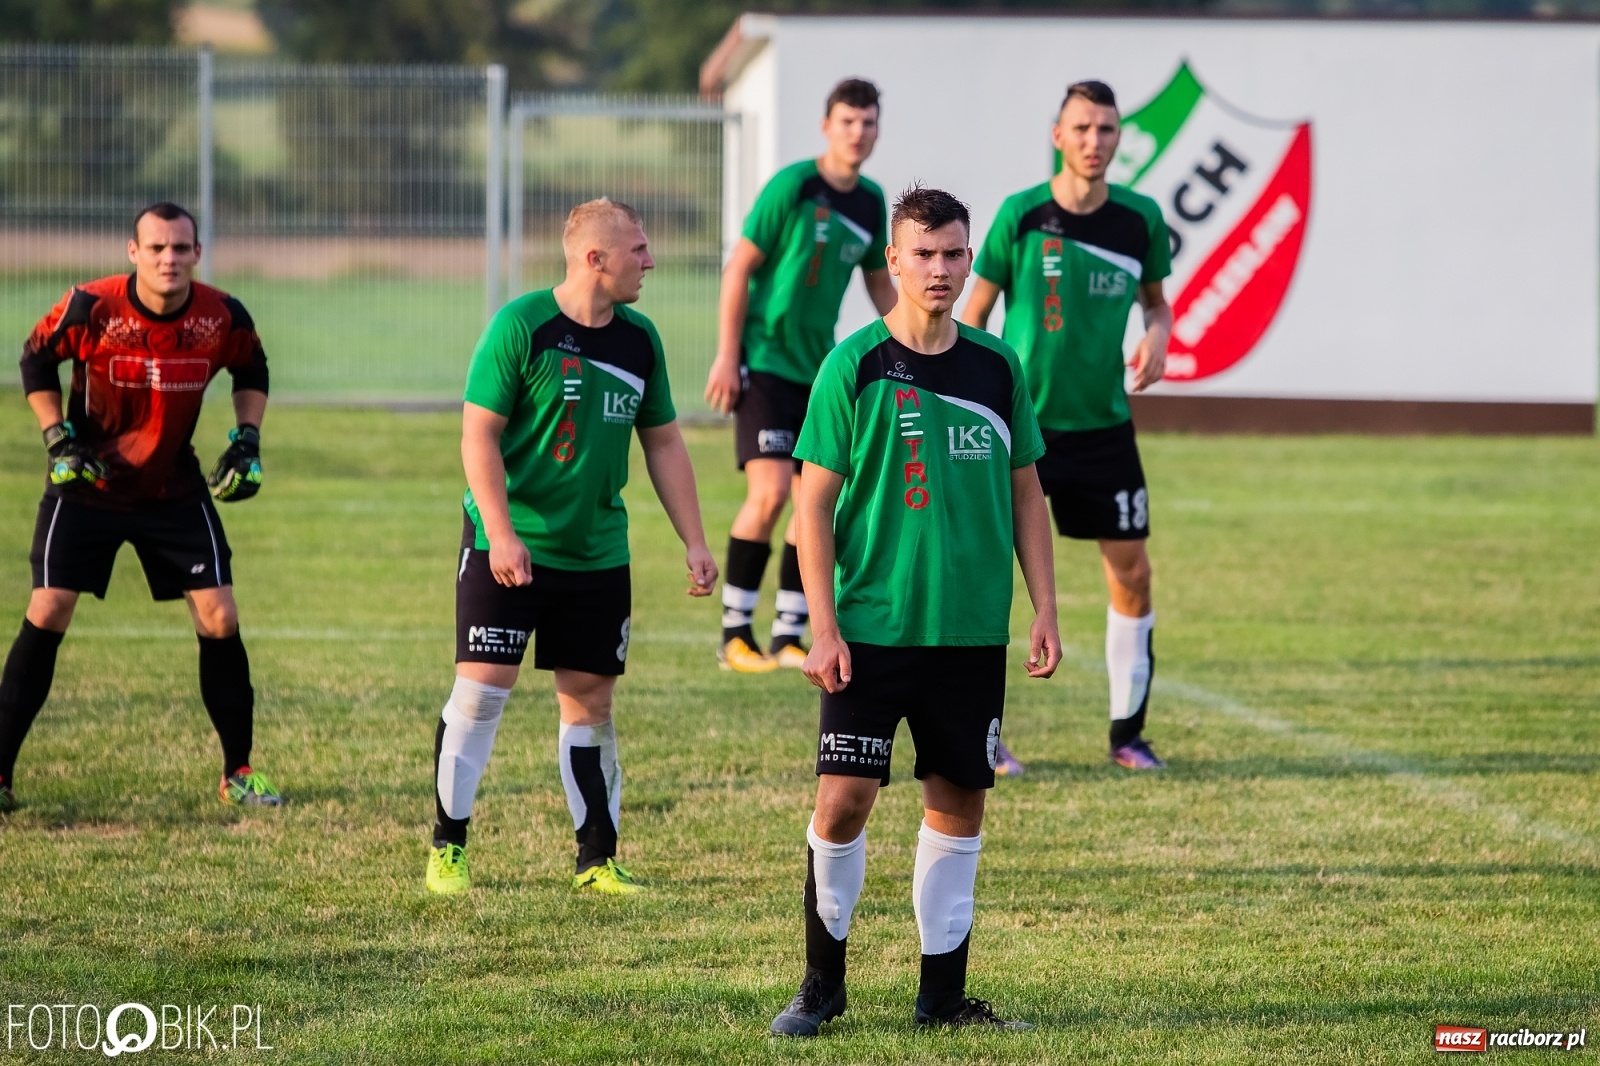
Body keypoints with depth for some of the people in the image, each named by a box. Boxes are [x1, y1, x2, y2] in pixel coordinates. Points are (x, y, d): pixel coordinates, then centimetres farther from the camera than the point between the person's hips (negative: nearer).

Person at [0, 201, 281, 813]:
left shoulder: (223, 318, -13)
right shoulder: (91, 308, -20)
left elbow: (251, 370, 9)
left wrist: (247, 441, -2)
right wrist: (58, 439, -9)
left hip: (174, 488, 2)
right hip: (86, 482, -2)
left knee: (219, 619, -3)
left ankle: (238, 772, 12)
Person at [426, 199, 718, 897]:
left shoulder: (639, 338, 6)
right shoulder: (521, 326, -12)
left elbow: (663, 444, 15)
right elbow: (479, 434, -12)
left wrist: (694, 543, 9)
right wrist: (502, 534, -20)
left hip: (597, 551, 5)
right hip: (508, 546, -5)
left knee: (590, 699, 6)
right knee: (483, 685, -8)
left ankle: (598, 859, 13)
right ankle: (447, 847, 4)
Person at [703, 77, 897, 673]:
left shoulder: (871, 202, 7)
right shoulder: (792, 187, -12)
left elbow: (879, 283, 22)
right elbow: (739, 267, -10)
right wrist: (727, 356, -13)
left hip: (820, 371, 7)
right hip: (765, 362, -7)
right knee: (769, 492, -17)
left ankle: (787, 639, 11)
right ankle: (735, 633, -6)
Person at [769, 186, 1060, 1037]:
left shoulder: (997, 366, 6)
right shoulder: (854, 367, -5)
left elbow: (1025, 493, 13)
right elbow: (814, 504, -4)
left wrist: (1045, 610, 7)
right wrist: (823, 628, -10)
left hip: (973, 632, 3)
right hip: (871, 630, -3)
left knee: (958, 803, 6)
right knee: (843, 800, -7)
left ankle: (943, 990, 15)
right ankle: (822, 982, 8)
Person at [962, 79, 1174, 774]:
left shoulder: (1141, 218, -1)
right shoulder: (1021, 215, -9)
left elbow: (1156, 299, 16)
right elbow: (973, 316, -2)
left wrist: (1158, 333, -7)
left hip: (1104, 429, 3)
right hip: (1020, 425, -3)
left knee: (1131, 573, 2)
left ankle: (1128, 730, 16)